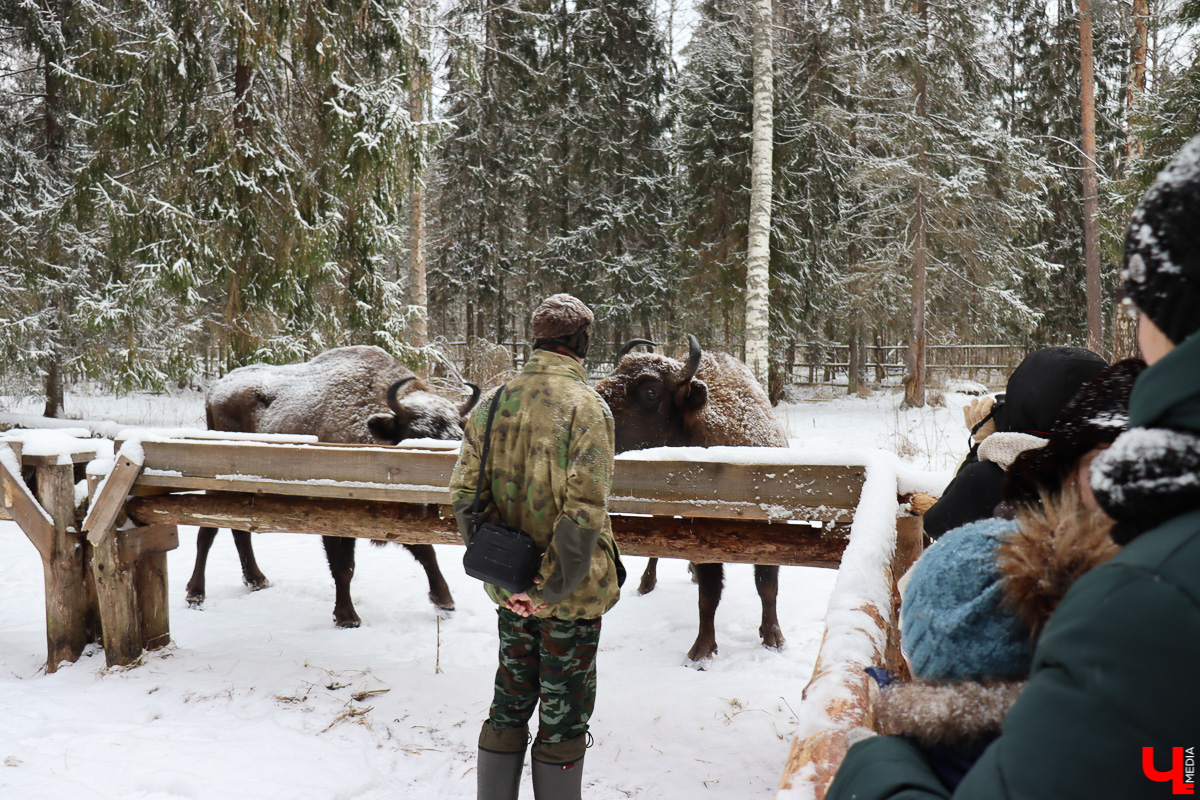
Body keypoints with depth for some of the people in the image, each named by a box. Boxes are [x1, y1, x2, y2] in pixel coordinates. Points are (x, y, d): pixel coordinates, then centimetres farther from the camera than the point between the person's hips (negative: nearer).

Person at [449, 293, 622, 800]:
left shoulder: (494, 403, 2)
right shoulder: (586, 406, -16)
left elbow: (464, 493, 1)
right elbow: (584, 510, -24)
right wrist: (552, 587, -17)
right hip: (573, 592, -5)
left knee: (510, 702, 20)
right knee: (564, 711, 10)